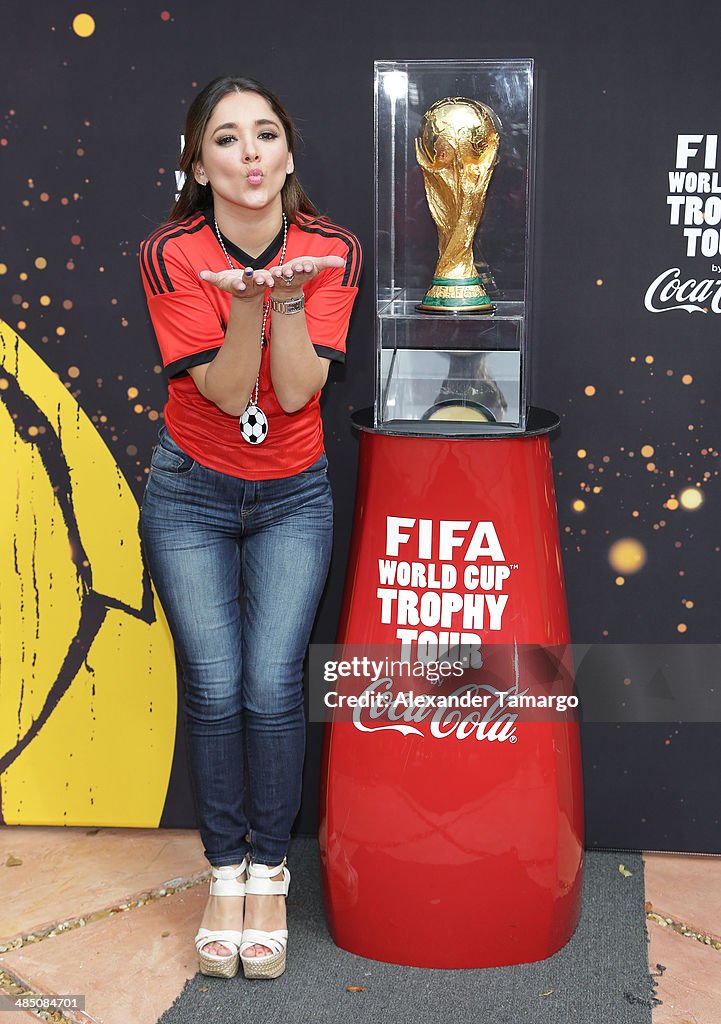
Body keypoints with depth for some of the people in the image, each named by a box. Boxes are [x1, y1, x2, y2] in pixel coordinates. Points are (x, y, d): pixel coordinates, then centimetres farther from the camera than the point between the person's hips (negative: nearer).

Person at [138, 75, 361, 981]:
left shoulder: (330, 251, -10)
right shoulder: (171, 255, -13)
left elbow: (298, 390, -18)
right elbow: (227, 391, -18)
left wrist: (289, 296, -32)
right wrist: (248, 304, -34)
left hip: (292, 497, 1)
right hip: (191, 496, 0)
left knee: (272, 684, -7)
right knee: (213, 685, -3)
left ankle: (269, 872, 14)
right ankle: (225, 871, 18)